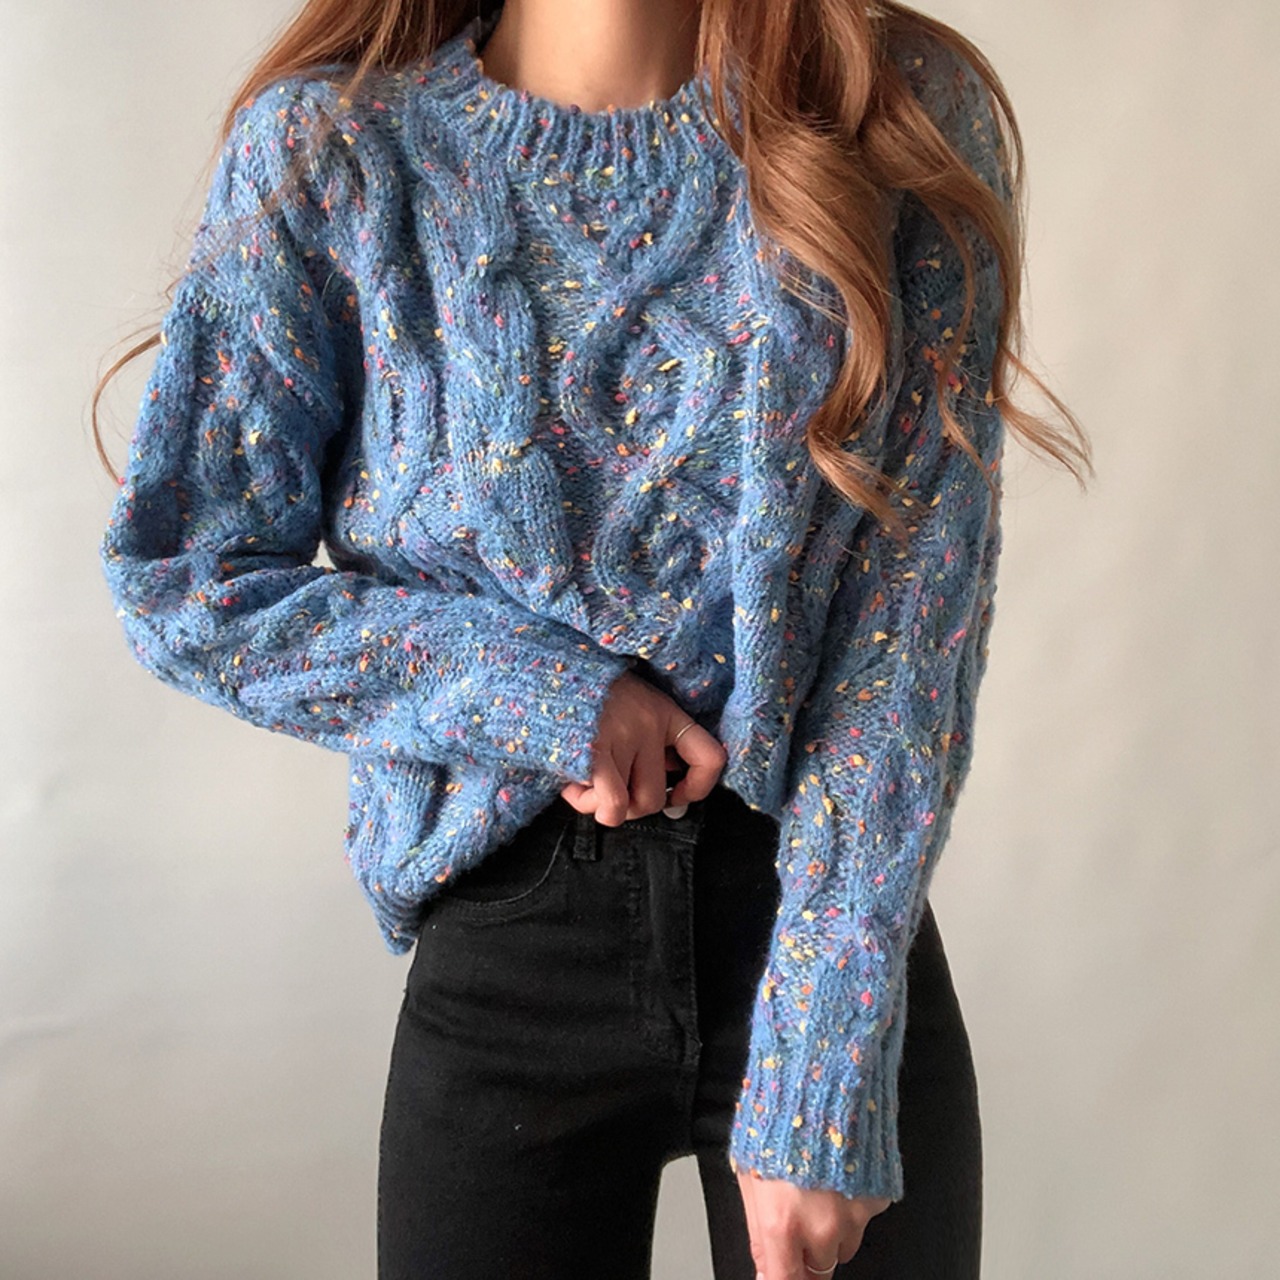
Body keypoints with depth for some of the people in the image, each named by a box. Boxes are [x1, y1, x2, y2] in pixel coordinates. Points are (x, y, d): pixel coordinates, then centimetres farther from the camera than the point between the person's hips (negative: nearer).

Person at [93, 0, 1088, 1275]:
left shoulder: (910, 114, -7)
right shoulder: (333, 149, -7)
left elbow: (913, 611, -11)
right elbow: (178, 576, -3)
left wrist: (822, 1075, -15)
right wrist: (532, 688, -14)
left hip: (834, 909, 1)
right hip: (507, 944, 0)